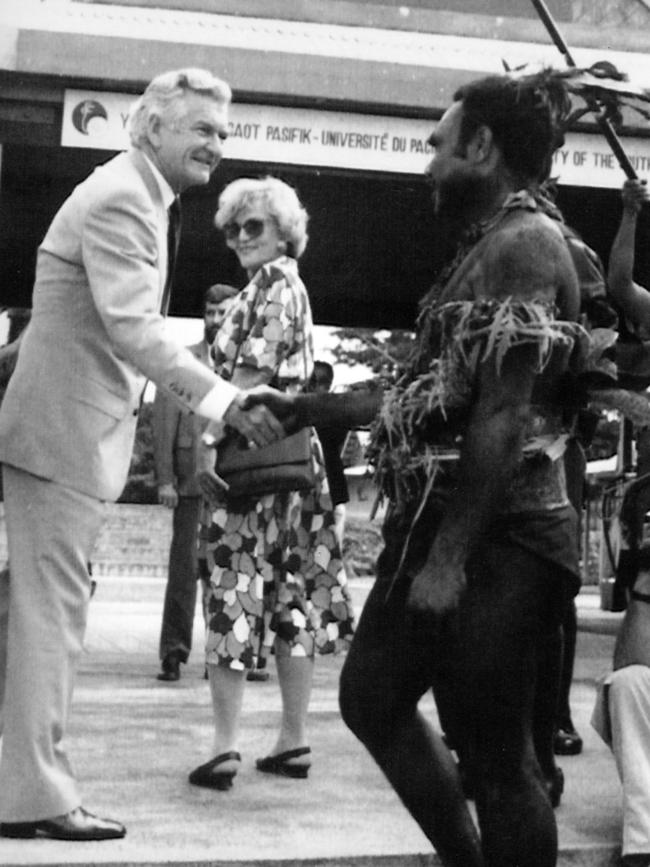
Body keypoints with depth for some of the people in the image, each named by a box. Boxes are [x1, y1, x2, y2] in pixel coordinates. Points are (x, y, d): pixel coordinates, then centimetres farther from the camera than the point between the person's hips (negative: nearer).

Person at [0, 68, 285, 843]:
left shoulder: (133, 195, 17)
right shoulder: (120, 199, -16)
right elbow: (132, 328, -27)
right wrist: (224, 401, -34)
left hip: (70, 425, 10)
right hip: (65, 429, -10)